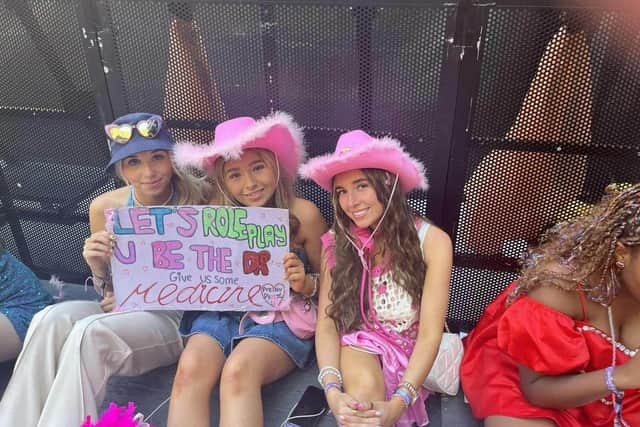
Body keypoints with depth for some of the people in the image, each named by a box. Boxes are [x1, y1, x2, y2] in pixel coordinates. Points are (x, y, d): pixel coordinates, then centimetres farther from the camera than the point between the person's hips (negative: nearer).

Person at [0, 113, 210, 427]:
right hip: (126, 312, 4)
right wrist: (98, 268, -13)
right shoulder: (105, 207, -1)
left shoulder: (200, 200, -11)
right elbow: (111, 294, 10)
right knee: (51, 320, -23)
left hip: (184, 318, -4)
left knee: (89, 333, -28)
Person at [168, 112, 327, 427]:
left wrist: (306, 283, -17)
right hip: (220, 312, 3)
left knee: (238, 370, -32)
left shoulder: (302, 213, -4)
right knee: (190, 368, -27)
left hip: (282, 318, -3)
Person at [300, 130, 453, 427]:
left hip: (411, 350, 0)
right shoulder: (336, 242, -9)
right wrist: (332, 390, -28)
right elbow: (326, 323, -11)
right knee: (365, 387, -32)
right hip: (361, 344, 1)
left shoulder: (433, 241, -16)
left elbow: (430, 334, -17)